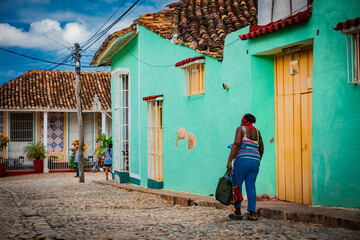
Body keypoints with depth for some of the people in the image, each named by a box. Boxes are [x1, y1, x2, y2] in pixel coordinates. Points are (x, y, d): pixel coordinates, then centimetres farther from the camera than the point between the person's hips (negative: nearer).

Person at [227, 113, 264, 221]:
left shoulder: (241, 129, 0)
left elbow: (236, 144, -13)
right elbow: (261, 150, 20)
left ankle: (238, 212, 5)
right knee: (251, 187, 6)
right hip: (255, 161, 5)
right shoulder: (257, 132, 17)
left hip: (242, 160, -5)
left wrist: (229, 161, -14)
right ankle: (252, 213, 1)